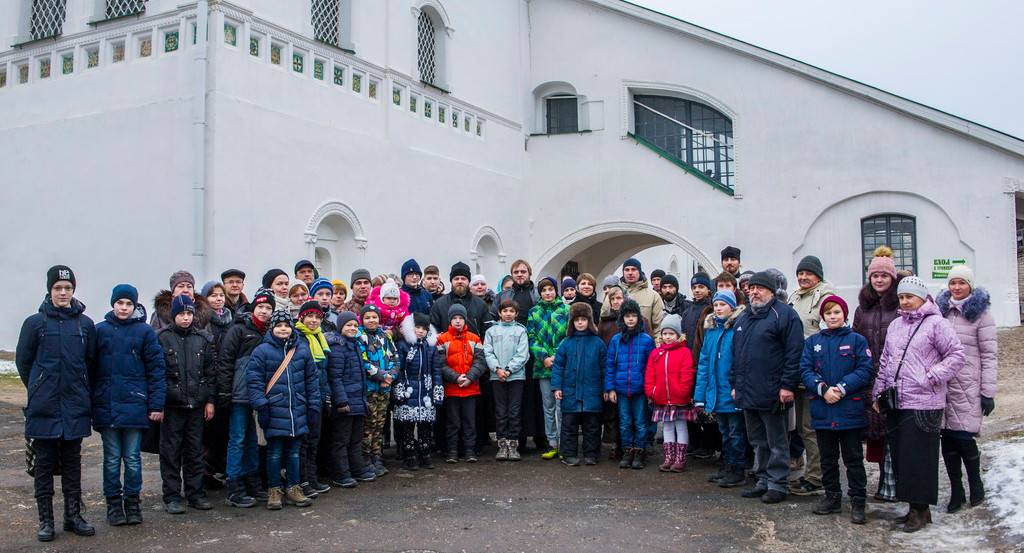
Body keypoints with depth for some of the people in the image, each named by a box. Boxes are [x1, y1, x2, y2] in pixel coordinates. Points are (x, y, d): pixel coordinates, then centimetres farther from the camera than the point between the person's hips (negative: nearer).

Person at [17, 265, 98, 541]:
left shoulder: (85, 324, 3)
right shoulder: (35, 322, -2)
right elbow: (23, 361, 6)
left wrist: (78, 389, 9)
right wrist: (39, 390, 9)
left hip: (75, 407, 2)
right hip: (44, 406, -1)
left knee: (72, 462, 9)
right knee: (44, 462, 5)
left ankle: (73, 516, 19)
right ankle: (45, 520, 13)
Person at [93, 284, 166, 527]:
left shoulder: (145, 331, 2)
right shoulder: (100, 330, 6)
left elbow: (156, 368, 1)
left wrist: (156, 404, -5)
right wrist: (88, 403, 3)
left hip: (134, 404, -1)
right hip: (106, 404, 1)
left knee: (133, 457, 5)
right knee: (112, 458, 6)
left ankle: (132, 503, 16)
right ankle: (113, 504, 16)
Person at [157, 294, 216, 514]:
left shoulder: (203, 339, 9)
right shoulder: (162, 338, -1)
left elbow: (210, 372, 11)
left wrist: (210, 400, 6)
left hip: (196, 403, 3)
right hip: (171, 403, -3)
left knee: (195, 450, 8)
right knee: (171, 451, 2)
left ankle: (196, 493, 17)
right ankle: (172, 496, 10)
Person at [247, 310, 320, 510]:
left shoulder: (302, 349, 8)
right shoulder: (262, 351, -3)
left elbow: (311, 379, 13)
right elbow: (255, 381, -4)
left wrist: (313, 404, 8)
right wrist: (261, 406, -11)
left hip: (298, 411, 3)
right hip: (274, 410, -3)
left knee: (294, 451, 11)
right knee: (275, 452, 3)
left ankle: (293, 489, 20)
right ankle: (274, 491, 13)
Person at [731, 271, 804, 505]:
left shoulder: (784, 314, -7)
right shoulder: (743, 317, 17)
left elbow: (794, 352, -13)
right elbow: (735, 353, 21)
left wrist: (787, 385, -17)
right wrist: (735, 384, 16)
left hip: (771, 393, -7)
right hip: (747, 393, 8)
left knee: (776, 441, 2)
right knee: (758, 441, 15)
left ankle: (777, 484, 10)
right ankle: (763, 480, 24)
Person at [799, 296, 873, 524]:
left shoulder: (856, 340, 1)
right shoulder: (812, 341, 9)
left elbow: (865, 370, -7)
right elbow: (805, 370, 1)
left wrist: (842, 388, -17)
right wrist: (823, 389, -14)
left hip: (850, 409, -3)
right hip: (822, 409, 3)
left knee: (853, 457, 2)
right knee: (828, 457, 13)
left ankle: (858, 502, 9)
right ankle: (832, 496, 25)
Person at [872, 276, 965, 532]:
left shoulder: (936, 323, -5)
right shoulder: (895, 325, 16)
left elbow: (956, 356, -9)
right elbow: (885, 362, 20)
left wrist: (931, 378, -15)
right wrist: (879, 392, 16)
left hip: (923, 404, -7)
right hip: (895, 403, 7)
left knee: (918, 457, -3)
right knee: (899, 455, 9)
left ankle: (920, 510, 7)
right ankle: (915, 507, 19)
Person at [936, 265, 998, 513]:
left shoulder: (980, 313, 0)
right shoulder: (940, 310, 12)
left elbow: (990, 355, -2)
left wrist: (988, 392, -7)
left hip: (968, 387, -4)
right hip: (942, 385, 4)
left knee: (963, 436, -8)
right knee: (947, 438, 3)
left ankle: (975, 483, 18)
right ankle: (956, 491, 15)